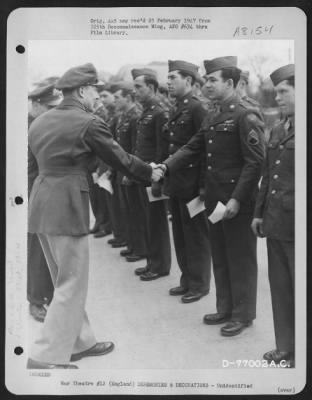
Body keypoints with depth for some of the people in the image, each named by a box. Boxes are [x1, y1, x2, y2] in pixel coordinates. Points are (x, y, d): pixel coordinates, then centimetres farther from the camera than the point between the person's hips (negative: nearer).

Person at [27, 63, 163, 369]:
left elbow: (32, 167, 17)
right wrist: (150, 173, 13)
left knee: (65, 281, 18)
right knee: (72, 285, 2)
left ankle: (78, 342, 30)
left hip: (41, 205, 8)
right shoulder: (88, 123, -10)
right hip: (67, 206, -8)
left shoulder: (40, 122, 12)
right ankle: (46, 356, 4)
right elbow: (119, 158, -3)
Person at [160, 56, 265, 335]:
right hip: (215, 198, 8)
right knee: (220, 257, 16)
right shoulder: (212, 118, 13)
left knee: (240, 259, 4)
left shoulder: (246, 116, -13)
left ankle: (243, 314, 18)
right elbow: (192, 149, 11)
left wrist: (237, 199, -21)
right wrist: (166, 167, -5)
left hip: (238, 202, -8)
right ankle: (226, 308, 30)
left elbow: (255, 162, -18)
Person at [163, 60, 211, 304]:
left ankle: (199, 284, 14)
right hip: (176, 182, 8)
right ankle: (187, 279, 27)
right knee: (180, 234, 15)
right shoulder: (176, 110, 13)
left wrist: (204, 185, -18)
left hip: (191, 183, -8)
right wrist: (167, 172, 11)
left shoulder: (198, 108, -12)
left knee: (196, 235, 2)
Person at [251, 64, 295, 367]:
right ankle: (285, 348, 28)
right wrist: (260, 212, 15)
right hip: (275, 223, 7)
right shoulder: (277, 130, 12)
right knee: (280, 288, 14)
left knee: (297, 290, 5)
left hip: (296, 226, -7)